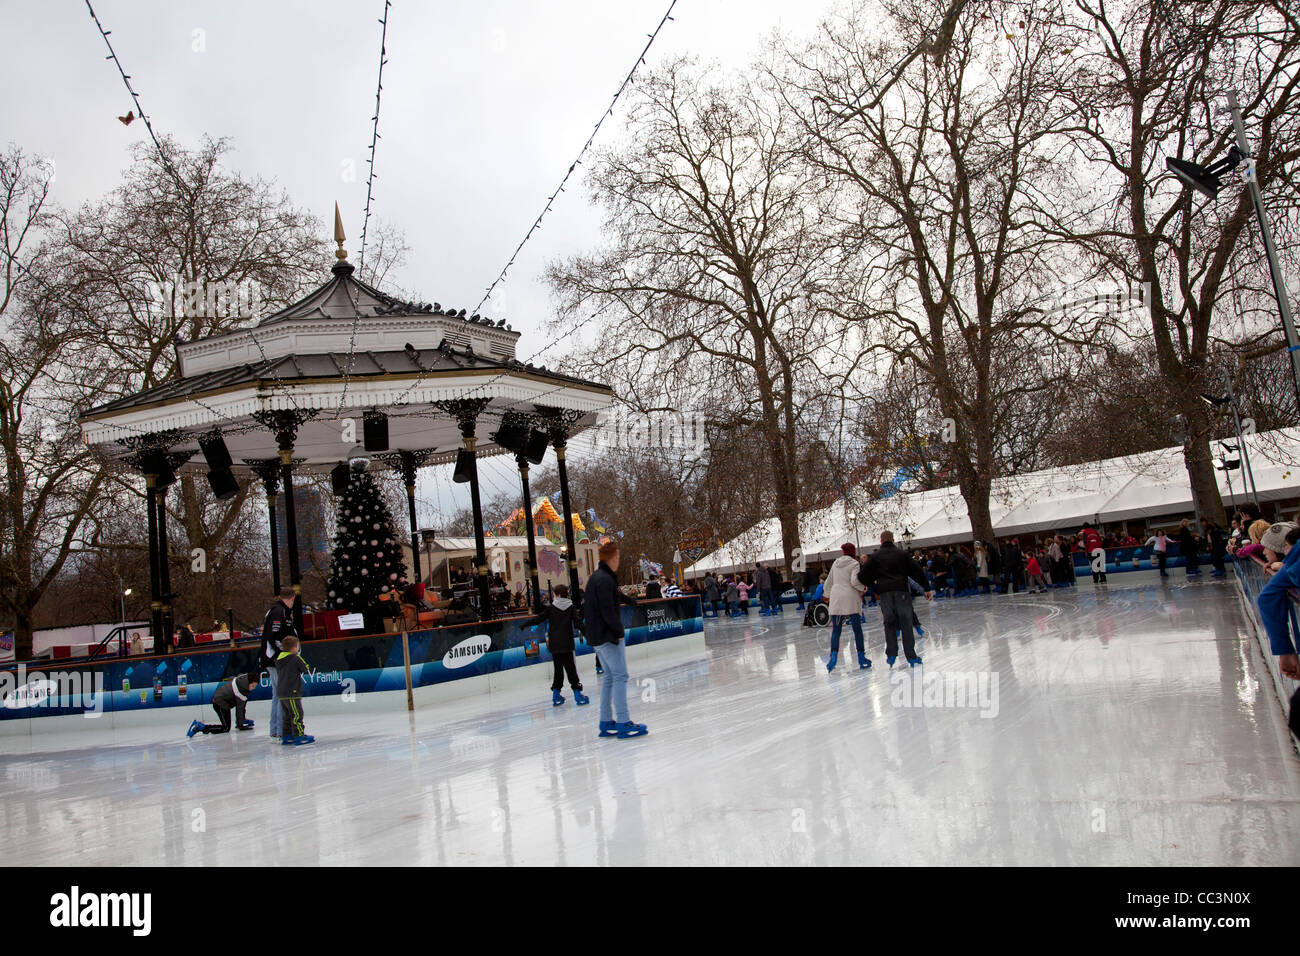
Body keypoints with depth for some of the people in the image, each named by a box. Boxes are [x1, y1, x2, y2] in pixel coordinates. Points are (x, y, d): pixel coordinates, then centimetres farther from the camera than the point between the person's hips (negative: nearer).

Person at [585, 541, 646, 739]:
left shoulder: (596, 577, 14)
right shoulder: (605, 580, -18)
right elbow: (608, 611, -23)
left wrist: (629, 600, 46)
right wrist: (619, 631, -12)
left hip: (597, 636, 10)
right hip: (608, 636, -10)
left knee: (609, 677, 15)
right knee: (620, 676, -7)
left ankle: (606, 723, 19)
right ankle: (623, 723, -8)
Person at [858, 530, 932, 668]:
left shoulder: (875, 556, 7)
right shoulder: (902, 554, 8)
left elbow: (864, 575, 3)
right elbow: (917, 571, 7)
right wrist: (926, 589, 11)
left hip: (885, 593, 0)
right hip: (902, 591, 0)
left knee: (889, 623, 10)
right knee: (906, 623, 2)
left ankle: (891, 654, 2)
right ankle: (911, 656, 1)